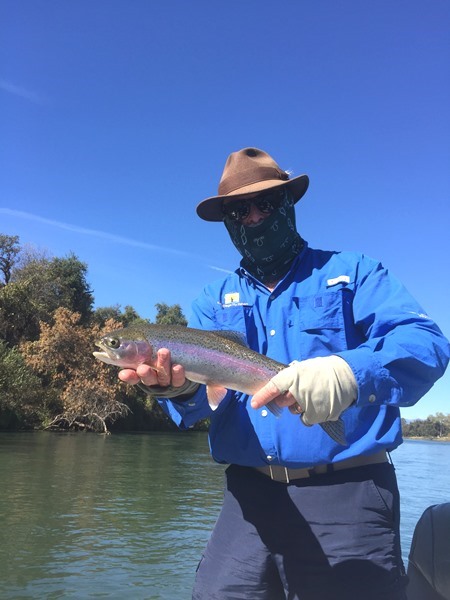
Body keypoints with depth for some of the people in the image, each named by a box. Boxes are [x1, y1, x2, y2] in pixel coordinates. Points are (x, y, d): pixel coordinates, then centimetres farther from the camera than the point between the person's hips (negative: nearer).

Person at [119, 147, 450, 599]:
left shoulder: (352, 273, 3)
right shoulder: (214, 300, 12)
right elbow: (199, 395, -1)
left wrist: (349, 374, -33)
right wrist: (180, 384, -26)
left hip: (346, 494, -2)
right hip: (249, 494, 3)